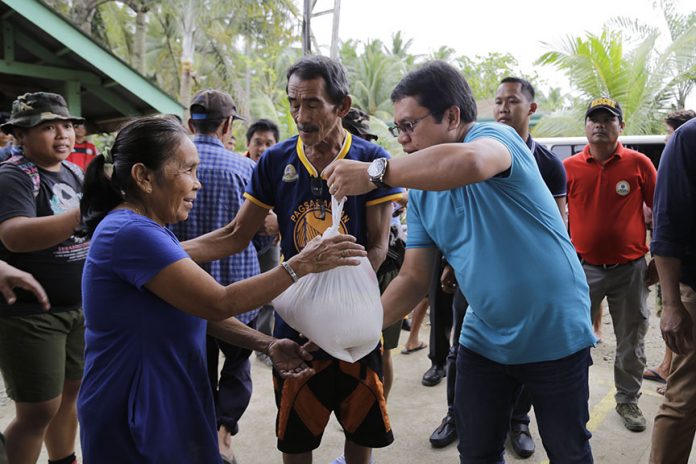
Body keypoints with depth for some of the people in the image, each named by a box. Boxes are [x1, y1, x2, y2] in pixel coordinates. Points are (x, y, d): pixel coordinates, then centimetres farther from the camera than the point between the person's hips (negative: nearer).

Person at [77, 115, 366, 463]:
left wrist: (268, 345, -6)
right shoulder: (129, 232, -23)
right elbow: (219, 303, -26)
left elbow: (200, 309, 5)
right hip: (133, 418, -9)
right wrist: (300, 265, -22)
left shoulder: (149, 231, 9)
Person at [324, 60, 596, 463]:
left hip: (555, 335, -5)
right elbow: (414, 277, 2)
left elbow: (470, 162, -45)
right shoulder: (421, 191, 2)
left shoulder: (495, 135, -18)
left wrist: (375, 172, -39)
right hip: (485, 337, 6)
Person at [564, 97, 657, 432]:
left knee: (631, 342, 13)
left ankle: (628, 400, 32)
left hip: (630, 268, 0)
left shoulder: (638, 163, -3)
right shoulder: (569, 167, -2)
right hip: (584, 267, 0)